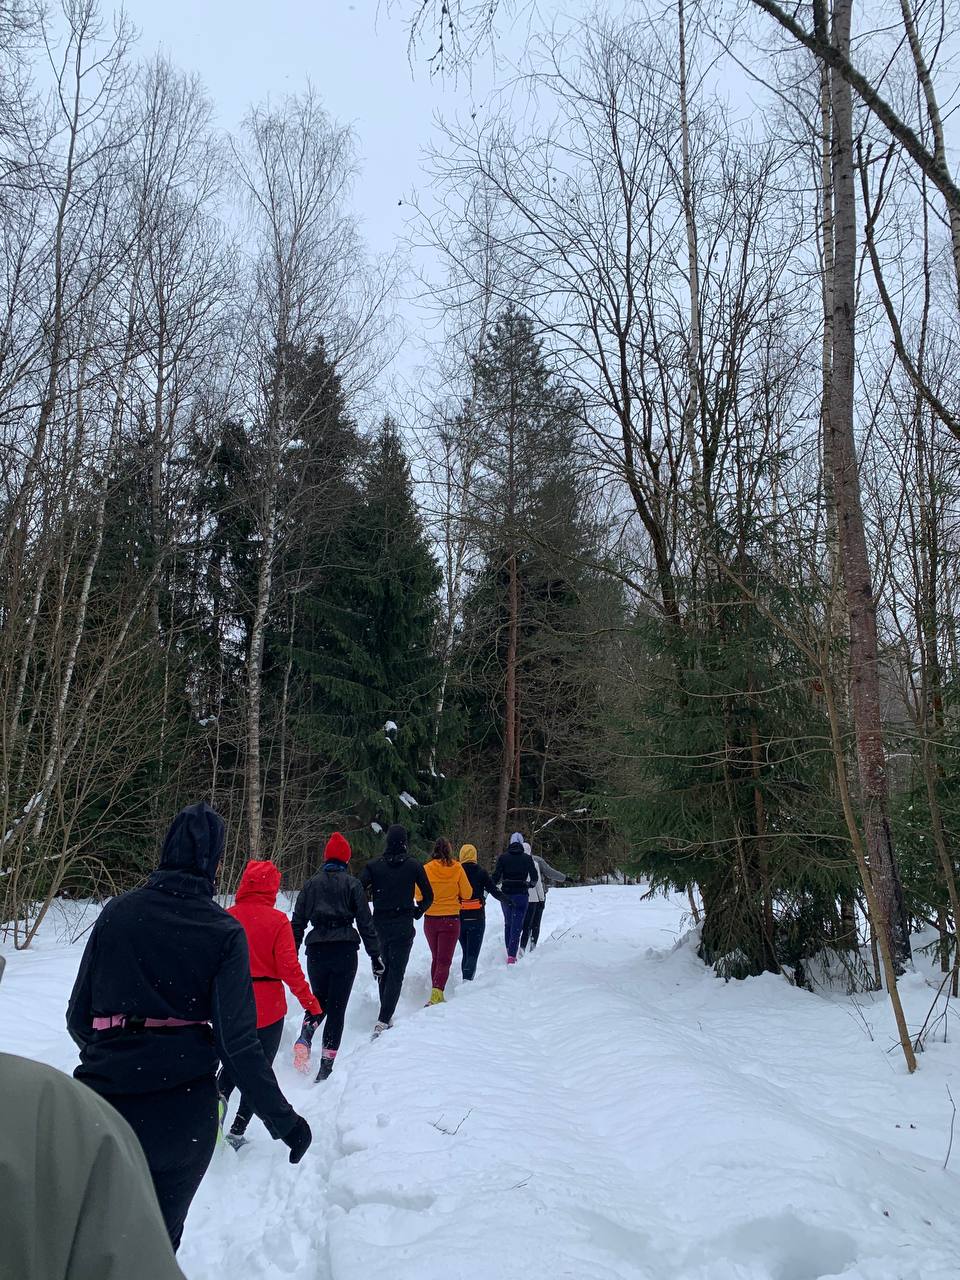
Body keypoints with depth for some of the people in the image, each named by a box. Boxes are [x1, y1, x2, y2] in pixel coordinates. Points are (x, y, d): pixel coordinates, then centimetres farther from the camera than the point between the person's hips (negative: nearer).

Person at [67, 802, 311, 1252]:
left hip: (107, 1095, 1)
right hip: (184, 1112, -1)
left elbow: (79, 1016, 2)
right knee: (161, 1234, 21)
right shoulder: (225, 932, -10)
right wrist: (282, 1119, -5)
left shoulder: (117, 912, -4)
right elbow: (237, 1040, -14)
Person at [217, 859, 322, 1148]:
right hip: (268, 1009, -3)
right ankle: (237, 1131, 11)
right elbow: (289, 967, -15)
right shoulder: (277, 921, -14)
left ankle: (219, 1095, -2)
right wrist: (311, 1003, -5)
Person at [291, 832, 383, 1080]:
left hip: (316, 950, 2)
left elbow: (298, 922, 9)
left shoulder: (311, 884, 7)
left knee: (319, 1001, 22)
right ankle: (326, 1067, 2)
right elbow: (365, 922, -2)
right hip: (345, 950, -2)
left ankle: (305, 1036, -7)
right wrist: (375, 955, 2)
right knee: (336, 1008, 6)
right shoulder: (352, 884, -1)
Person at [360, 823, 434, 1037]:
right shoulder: (413, 865, -4)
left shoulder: (374, 865, -2)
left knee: (384, 970, 20)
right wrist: (418, 911, 18)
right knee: (396, 973, -2)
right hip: (404, 927, -3)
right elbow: (428, 896, 1)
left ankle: (386, 1016, 27)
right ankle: (383, 1021, -14)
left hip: (380, 925, 3)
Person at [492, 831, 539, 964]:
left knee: (508, 923, 19)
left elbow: (496, 876, -6)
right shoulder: (527, 858, -2)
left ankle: (509, 952, 23)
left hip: (506, 894, 2)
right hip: (521, 894, -2)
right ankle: (512, 955, -12)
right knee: (517, 924, -2)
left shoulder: (503, 857, -2)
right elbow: (535, 877, 5)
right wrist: (530, 884, 26)